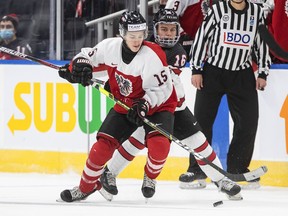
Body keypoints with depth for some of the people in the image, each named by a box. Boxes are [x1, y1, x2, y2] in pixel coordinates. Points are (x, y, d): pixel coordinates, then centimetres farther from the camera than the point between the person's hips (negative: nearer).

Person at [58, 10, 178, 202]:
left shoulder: (152, 55, -27)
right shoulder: (110, 47, -14)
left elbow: (162, 89, -23)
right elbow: (90, 56, 5)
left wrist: (144, 105, -36)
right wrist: (79, 65, -17)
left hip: (157, 105, -4)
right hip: (125, 105, 4)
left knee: (159, 143, -28)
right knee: (103, 144, -4)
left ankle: (150, 177, 3)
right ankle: (86, 186, 15)